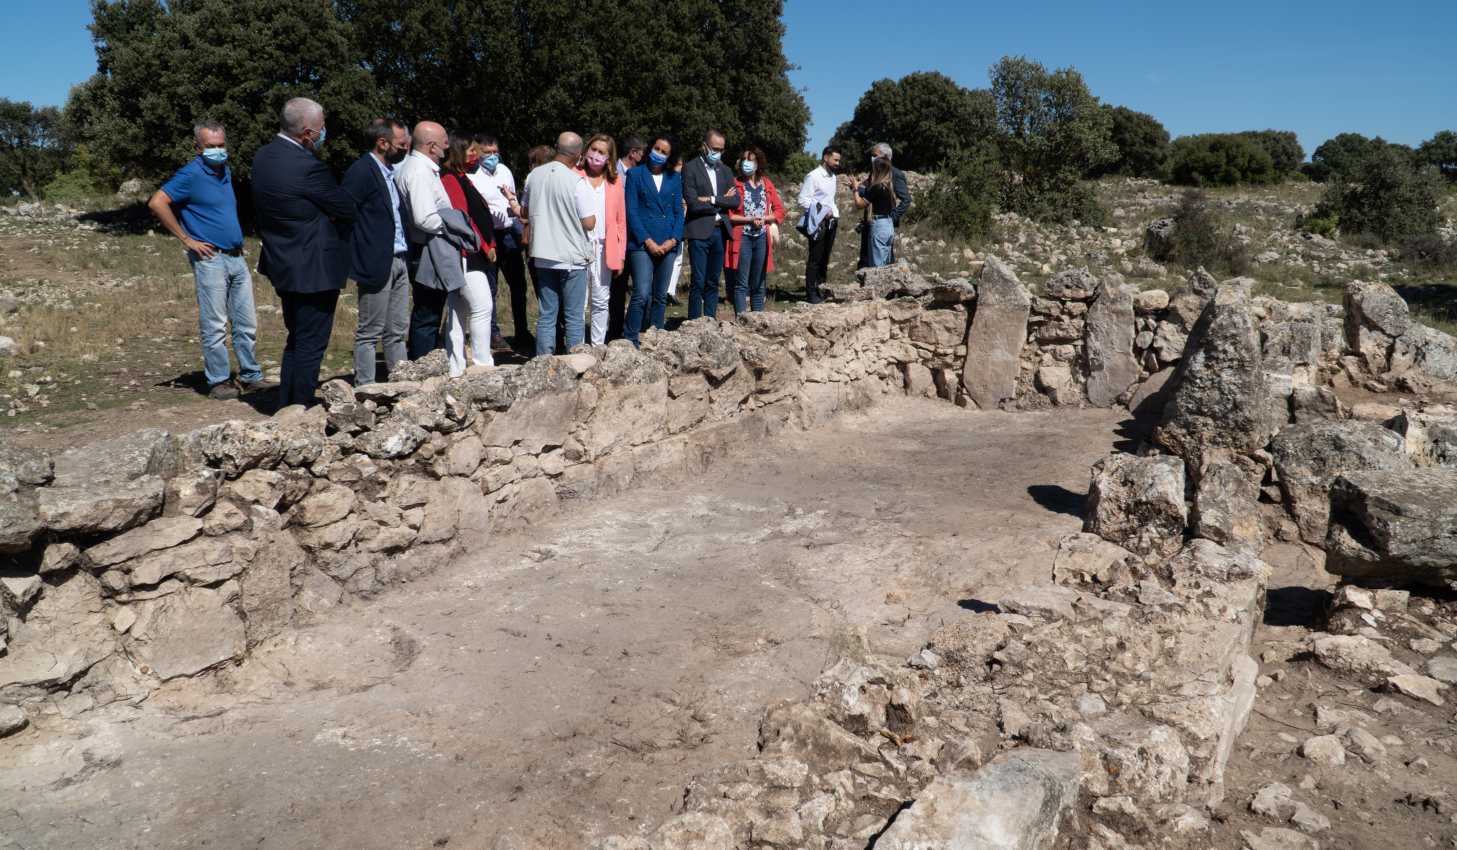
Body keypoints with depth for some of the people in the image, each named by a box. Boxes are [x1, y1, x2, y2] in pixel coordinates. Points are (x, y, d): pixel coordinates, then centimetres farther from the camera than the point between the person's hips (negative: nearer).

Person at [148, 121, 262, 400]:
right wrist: (187, 240, -13)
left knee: (247, 324, 9)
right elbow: (157, 203, -15)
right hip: (210, 259, -7)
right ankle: (219, 382, 6)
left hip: (237, 258, 7)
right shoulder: (191, 174, -8)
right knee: (215, 327, -1)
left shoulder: (226, 171, 15)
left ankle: (252, 377, 17)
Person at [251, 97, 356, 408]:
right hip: (314, 269, -9)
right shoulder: (307, 166, -23)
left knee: (296, 341, 21)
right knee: (310, 346, 1)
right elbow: (347, 209, -12)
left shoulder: (263, 156, 4)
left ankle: (287, 406, 29)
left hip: (283, 265, 9)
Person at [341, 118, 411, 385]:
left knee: (398, 331, 13)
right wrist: (358, 259, -16)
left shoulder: (391, 171, 15)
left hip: (398, 261, 8)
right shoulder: (362, 170, -12)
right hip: (377, 263, -8)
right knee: (370, 333, -1)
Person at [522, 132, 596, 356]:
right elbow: (589, 223, -14)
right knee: (574, 316, 3)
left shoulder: (533, 176, 3)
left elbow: (526, 213, 14)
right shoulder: (577, 182, -14)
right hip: (572, 257, -5)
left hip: (543, 256, 5)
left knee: (546, 315, 9)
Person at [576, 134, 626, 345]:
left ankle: (598, 346, 17)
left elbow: (621, 219, 10)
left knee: (601, 301, 8)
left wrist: (620, 254, 4)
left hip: (605, 248, 3)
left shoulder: (615, 180, 11)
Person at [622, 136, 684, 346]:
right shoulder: (635, 174, 4)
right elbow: (631, 211, -2)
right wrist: (648, 241, -11)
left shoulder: (675, 178, 14)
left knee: (660, 297, 7)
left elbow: (679, 211, 12)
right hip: (642, 244, -4)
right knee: (642, 294, -15)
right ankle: (630, 340, -7)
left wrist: (674, 239, -4)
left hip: (668, 244, 4)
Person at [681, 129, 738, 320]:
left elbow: (736, 201, 5)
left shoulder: (725, 171, 16)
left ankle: (710, 321, 13)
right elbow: (693, 203, -12)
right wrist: (722, 201, -4)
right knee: (698, 282, -6)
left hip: (720, 231, 5)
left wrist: (712, 200, -9)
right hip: (699, 232, -5)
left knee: (713, 282, 8)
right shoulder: (690, 168, -1)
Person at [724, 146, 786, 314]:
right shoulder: (735, 183, 0)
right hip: (742, 238, -4)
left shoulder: (766, 183, 11)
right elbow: (728, 215, -6)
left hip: (762, 238, 4)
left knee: (758, 285, 8)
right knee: (741, 283, -7)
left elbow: (779, 211, 10)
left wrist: (764, 218, -8)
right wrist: (750, 219, -15)